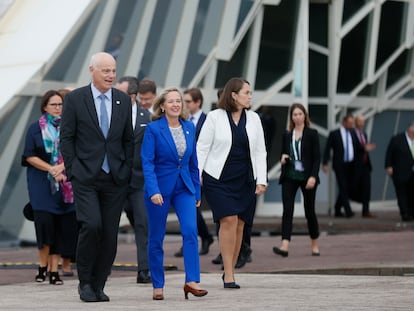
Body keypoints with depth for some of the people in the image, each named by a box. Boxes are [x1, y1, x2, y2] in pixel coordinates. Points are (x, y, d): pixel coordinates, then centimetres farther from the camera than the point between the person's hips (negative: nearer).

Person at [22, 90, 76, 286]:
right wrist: (51, 169, -12)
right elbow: (30, 156, -1)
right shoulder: (35, 128, 4)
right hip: (41, 183, -2)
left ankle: (54, 270, 1)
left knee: (59, 228, -1)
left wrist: (61, 168, -14)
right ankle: (42, 266, 0)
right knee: (44, 222, -13)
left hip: (64, 183, 2)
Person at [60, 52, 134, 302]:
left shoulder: (124, 100, 9)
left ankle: (98, 285, 13)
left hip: (115, 178, 3)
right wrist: (72, 171, -4)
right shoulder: (75, 99, -1)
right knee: (91, 225, -18)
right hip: (86, 178, -3)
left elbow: (129, 139, 14)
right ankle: (85, 282, -1)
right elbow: (66, 138, 1)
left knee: (110, 234, 1)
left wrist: (127, 171, 7)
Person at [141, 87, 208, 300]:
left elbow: (193, 162, 13)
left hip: (184, 187, 4)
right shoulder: (153, 129, -8)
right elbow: (147, 162, -12)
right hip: (160, 188, -4)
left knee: (191, 231, -14)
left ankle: (192, 281, -16)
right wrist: (153, 191, -23)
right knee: (156, 237, 4)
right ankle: (157, 286, 13)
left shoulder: (189, 128, 7)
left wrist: (197, 192, 13)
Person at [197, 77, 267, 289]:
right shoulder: (215, 117, -3)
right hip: (219, 179, -4)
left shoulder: (253, 119, 8)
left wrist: (261, 180, 1)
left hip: (245, 180, 4)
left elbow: (260, 152, 9)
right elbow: (202, 148, -1)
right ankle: (229, 275, -13)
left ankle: (229, 272, 16)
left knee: (239, 224, 4)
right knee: (229, 220, -15)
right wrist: (196, 176, -8)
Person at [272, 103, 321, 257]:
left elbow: (317, 157, -5)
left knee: (309, 211, 6)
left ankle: (315, 245, 22)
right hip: (289, 177, 3)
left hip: (307, 177, -2)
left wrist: (313, 176, -16)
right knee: (287, 210, -11)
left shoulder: (312, 134, -1)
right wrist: (283, 159, -4)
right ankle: (285, 246, -22)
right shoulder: (287, 135, 9)